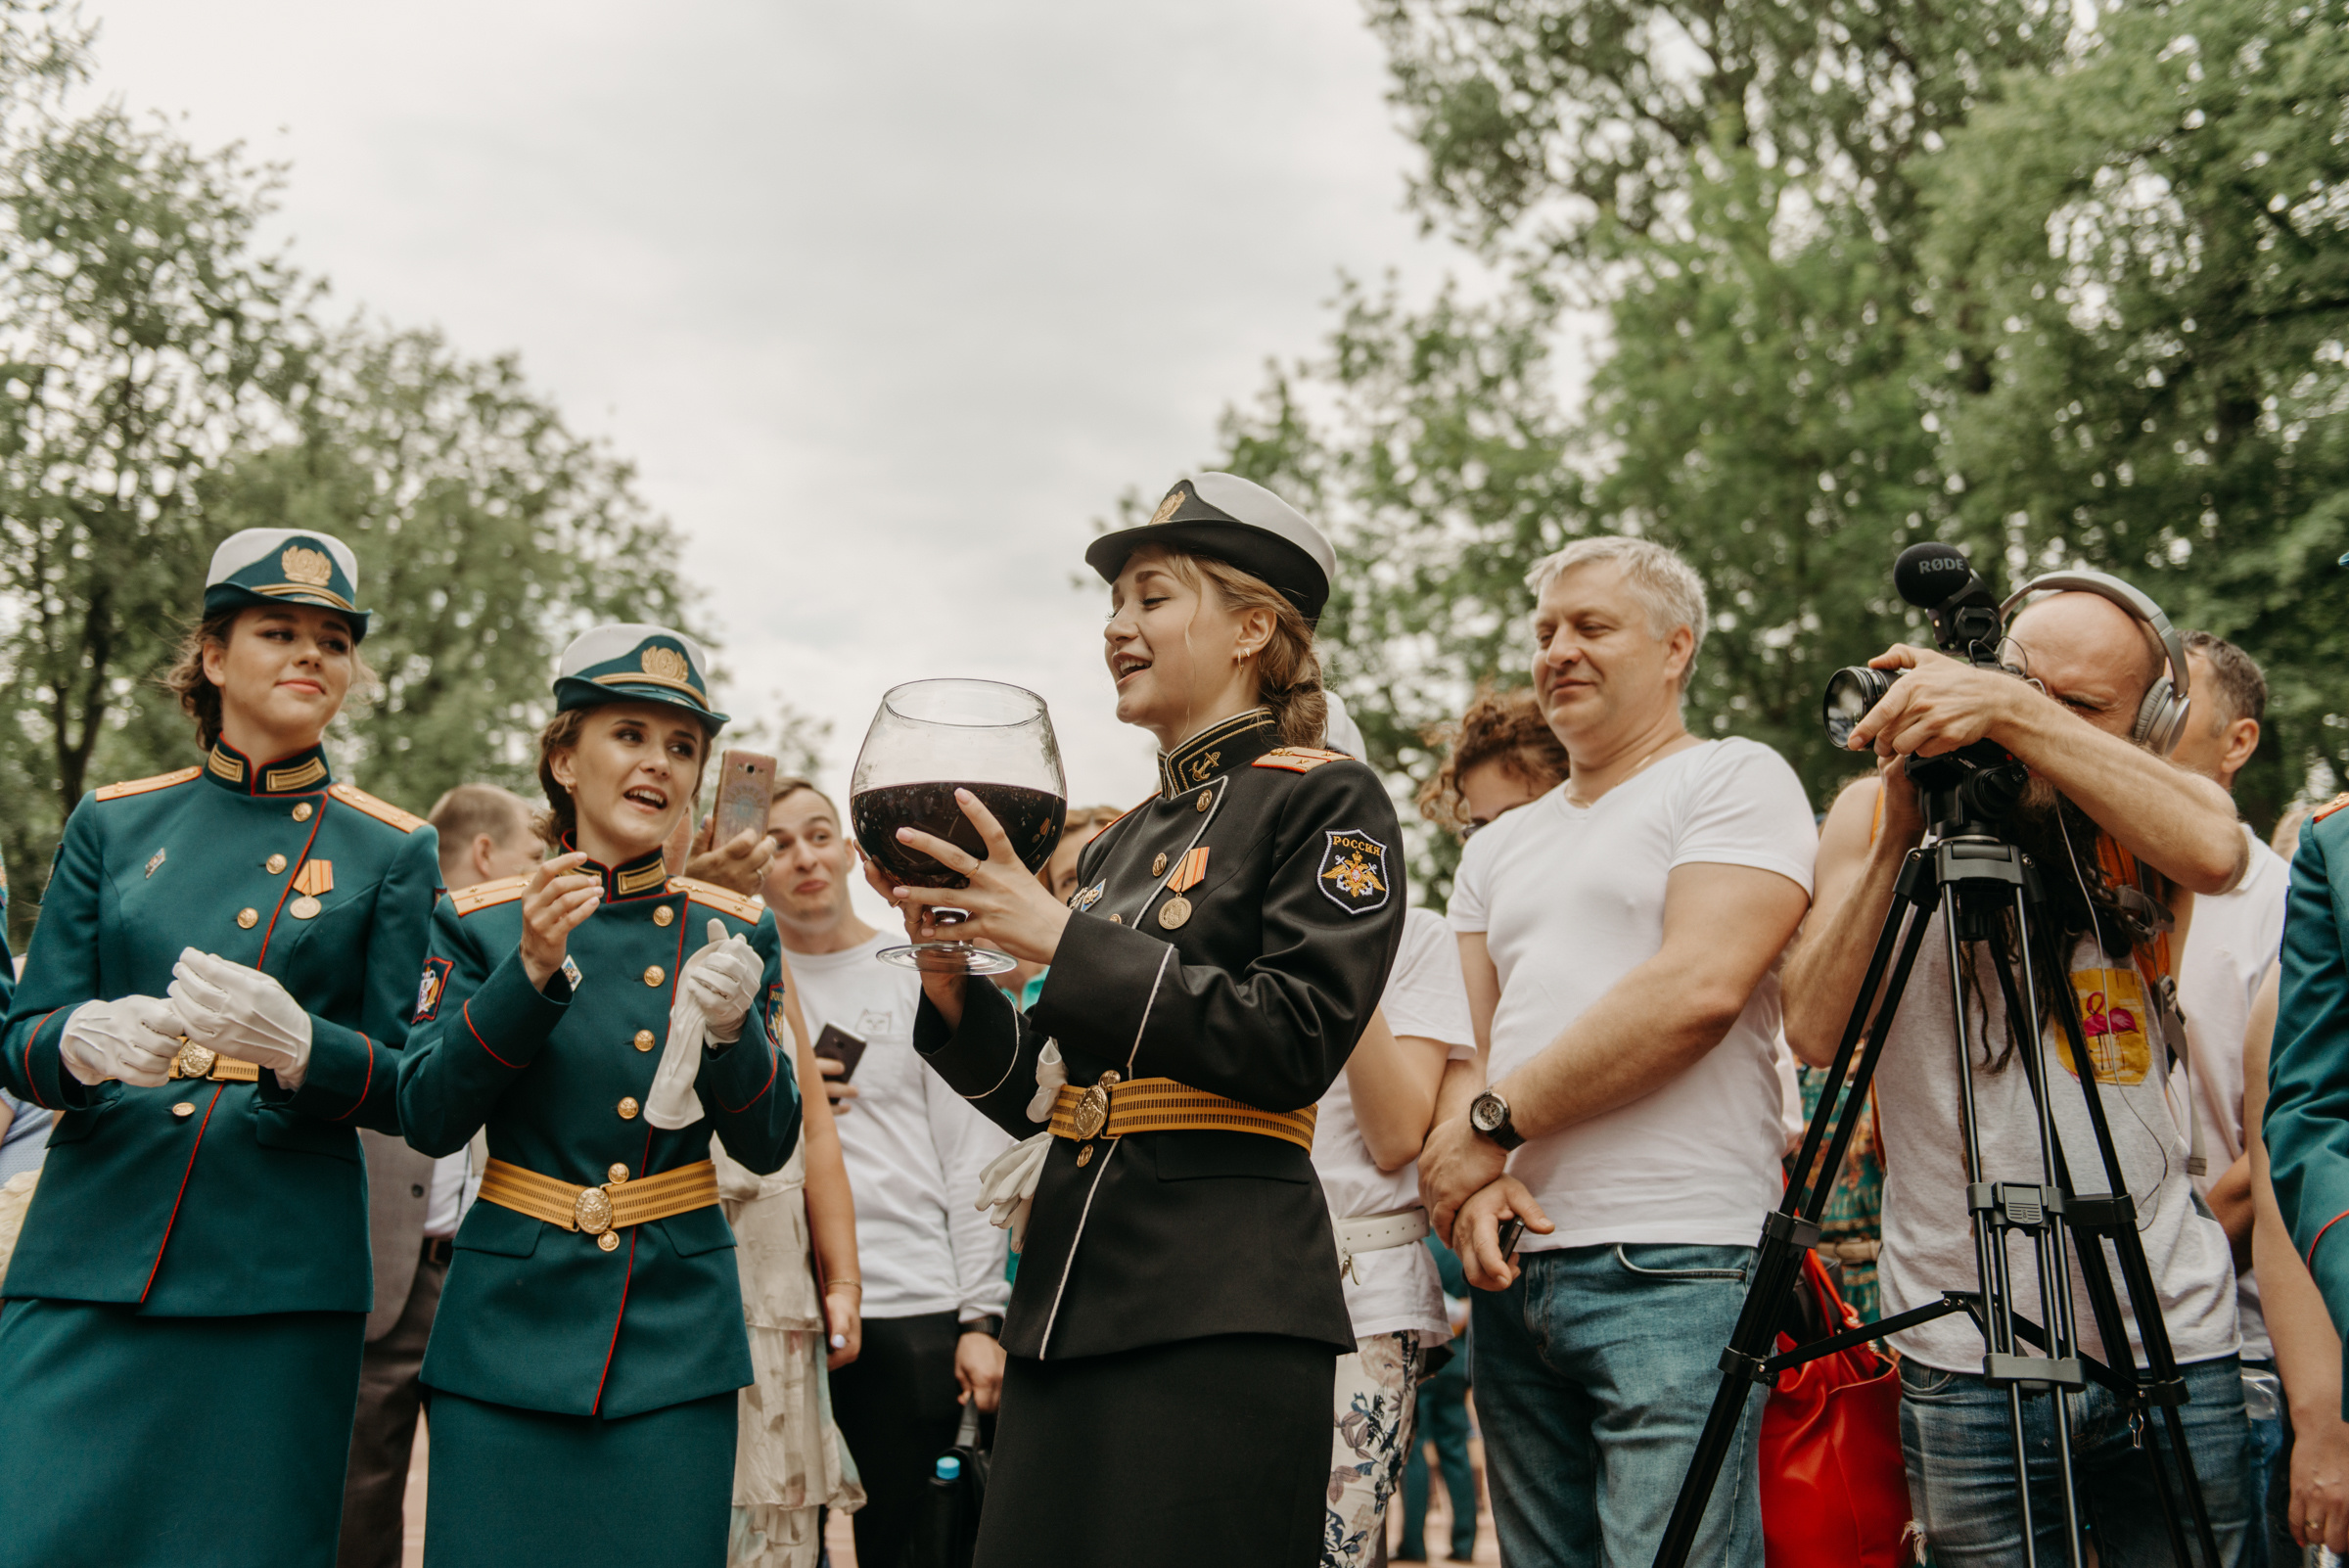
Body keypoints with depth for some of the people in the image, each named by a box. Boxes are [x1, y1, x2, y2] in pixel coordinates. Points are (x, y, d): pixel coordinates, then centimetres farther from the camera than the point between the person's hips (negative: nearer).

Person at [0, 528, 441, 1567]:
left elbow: (411, 1089, 1)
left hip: (277, 1284, -1)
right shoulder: (112, 822, 10)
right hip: (90, 1261, 1)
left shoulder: (392, 850, 5)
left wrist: (294, 1042, -20)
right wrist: (88, 1043, -16)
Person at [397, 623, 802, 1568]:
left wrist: (730, 1028, -18)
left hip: (675, 1331, 1)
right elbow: (428, 1120, -6)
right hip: (511, 1322, -1)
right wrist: (531, 970, -18)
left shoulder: (734, 932, 5)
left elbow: (767, 1147, 1)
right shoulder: (479, 921, 2)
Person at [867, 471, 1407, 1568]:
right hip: (1069, 1289, 7)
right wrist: (949, 975, 1)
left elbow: (1296, 1038, -16)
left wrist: (1064, 939, -16)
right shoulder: (1121, 843, 19)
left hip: (1221, 1307, -7)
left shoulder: (1327, 801, -2)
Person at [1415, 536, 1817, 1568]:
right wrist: (1474, 1181, -7)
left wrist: (1494, 1120, -10)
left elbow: (1699, 989, -15)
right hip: (1511, 1266, 7)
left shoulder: (1736, 779, 0)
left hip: (1675, 1263, -7)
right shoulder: (1497, 847, 22)